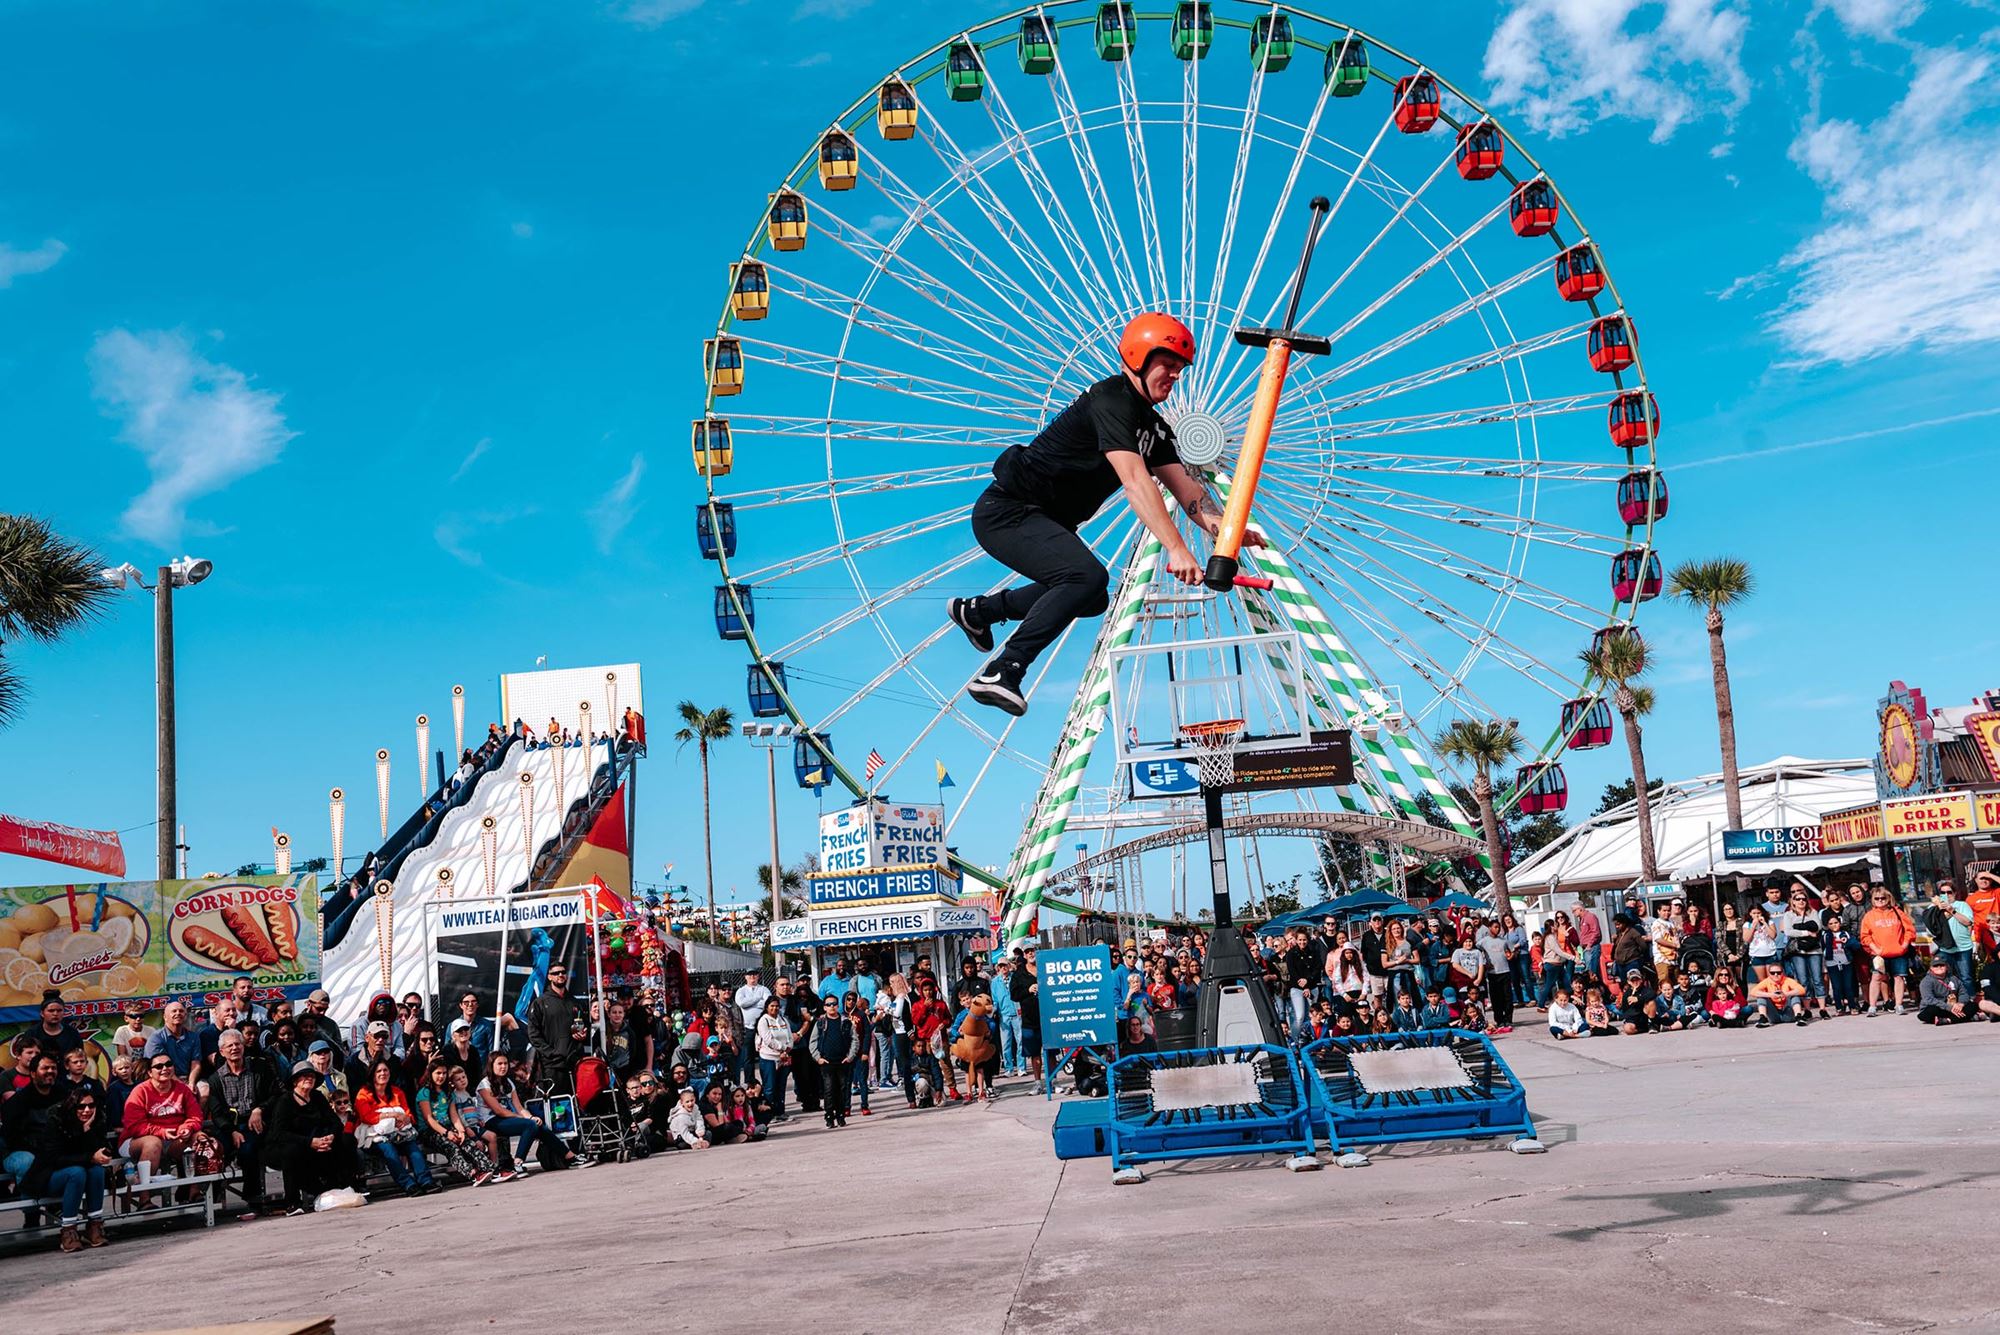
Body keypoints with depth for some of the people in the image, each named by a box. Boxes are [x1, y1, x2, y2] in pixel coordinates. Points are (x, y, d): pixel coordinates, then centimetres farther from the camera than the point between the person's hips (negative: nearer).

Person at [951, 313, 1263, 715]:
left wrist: (1224, 531, -16)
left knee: (1092, 600, 23)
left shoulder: (1154, 427, 11)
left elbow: (1183, 485, 3)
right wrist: (1176, 548, -40)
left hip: (1047, 521, 11)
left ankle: (976, 610, 33)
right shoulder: (1110, 400, -20)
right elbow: (1135, 481, -32)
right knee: (1088, 576, -30)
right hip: (1007, 512, -11)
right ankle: (1001, 673, -26)